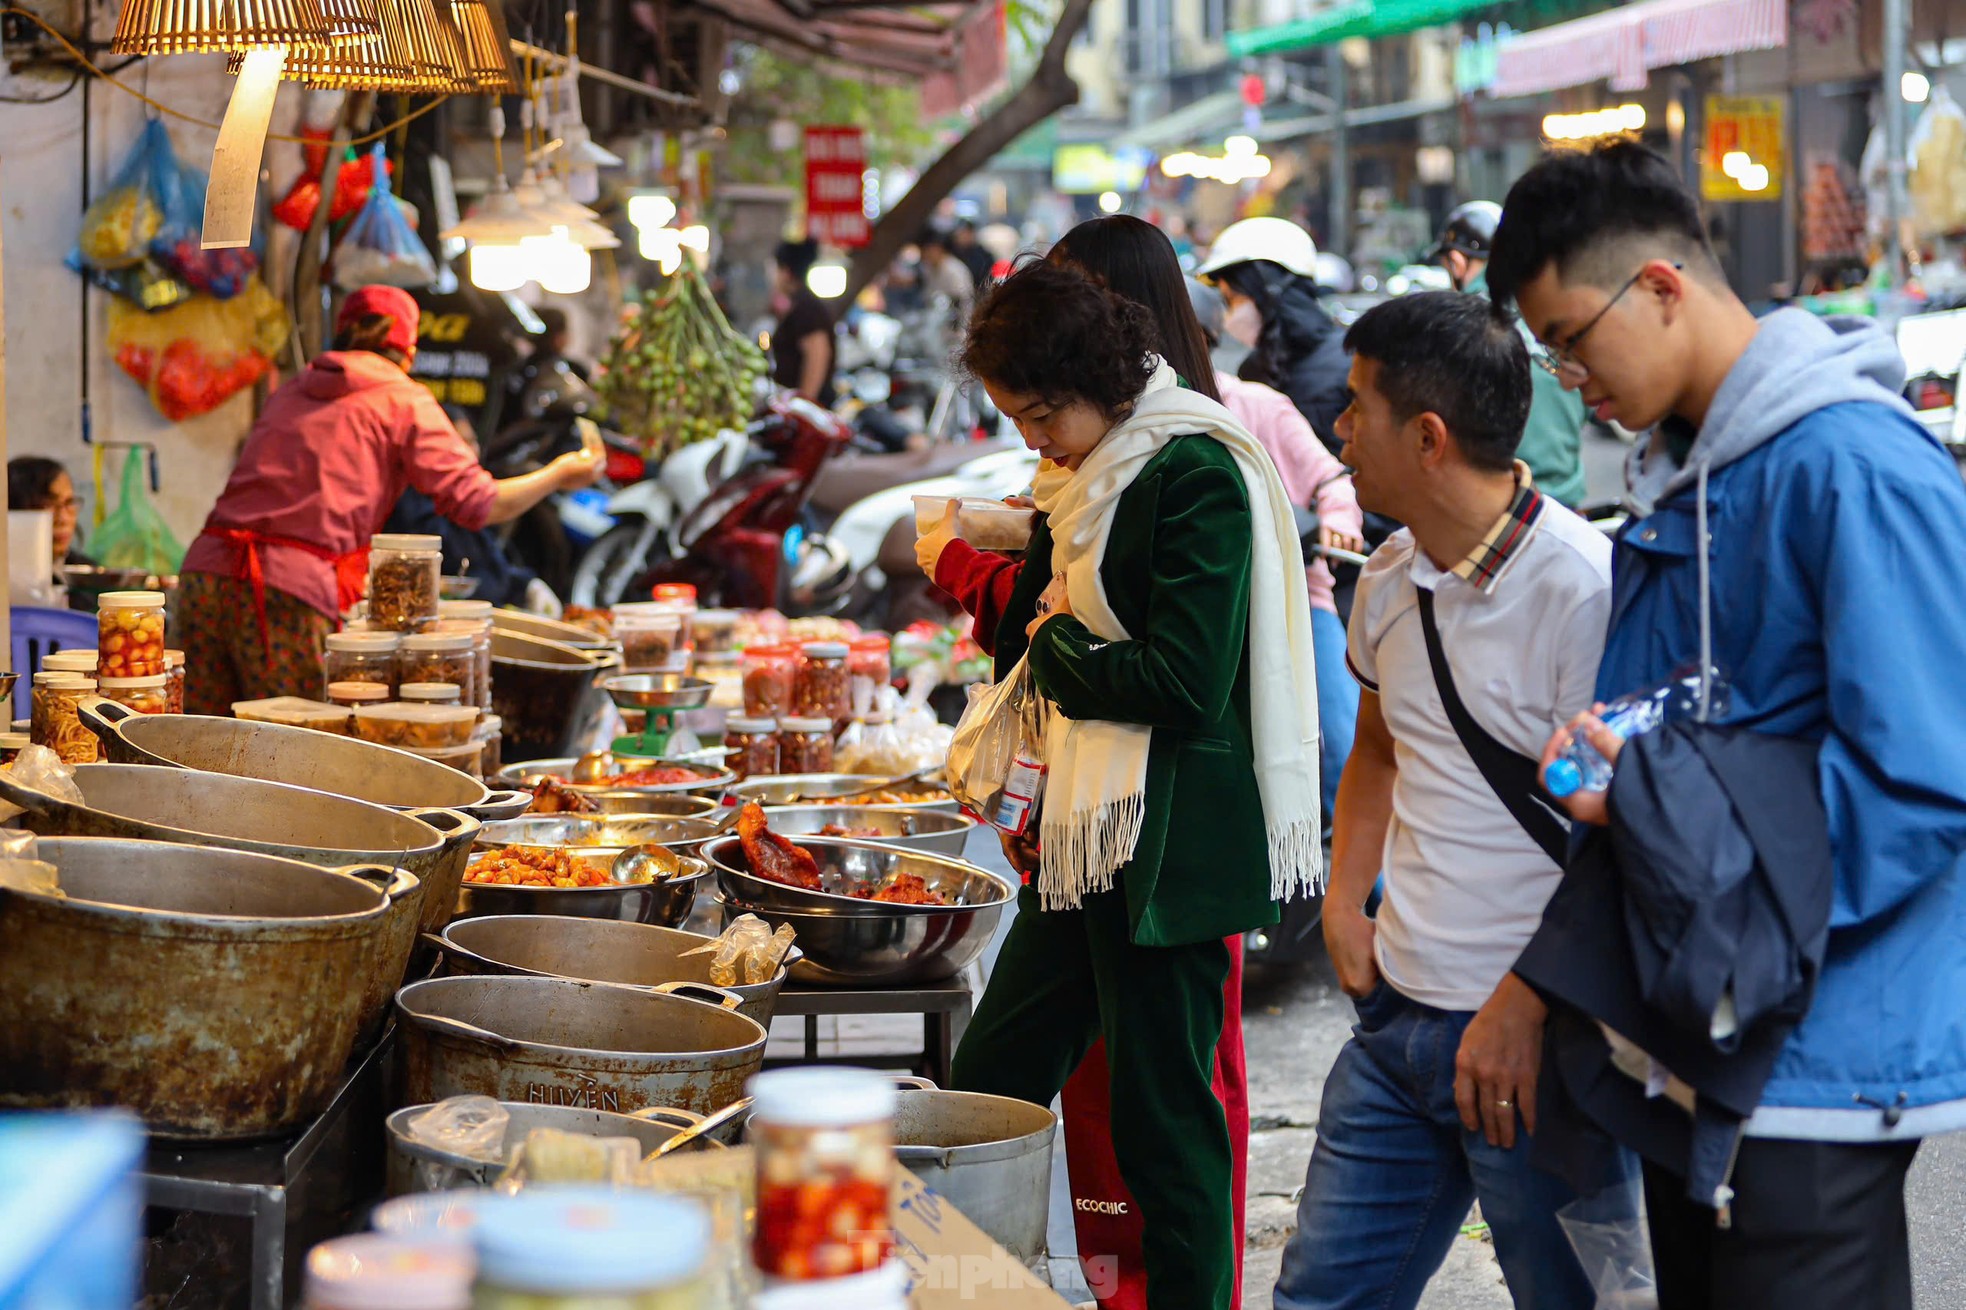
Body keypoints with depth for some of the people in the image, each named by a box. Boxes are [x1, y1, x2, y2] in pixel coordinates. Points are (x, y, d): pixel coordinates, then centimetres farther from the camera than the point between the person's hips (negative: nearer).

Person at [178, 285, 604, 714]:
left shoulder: (292, 391, 23)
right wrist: (559, 476, 17)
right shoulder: (404, 401, 7)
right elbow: (477, 503, 1)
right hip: (288, 593, -6)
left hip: (206, 569, 6)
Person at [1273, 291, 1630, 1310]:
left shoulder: (1586, 590, -17)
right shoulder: (1390, 580, 8)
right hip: (1398, 1014, 8)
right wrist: (1345, 900, 12)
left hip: (1532, 1037, -8)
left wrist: (1523, 1007, -19)